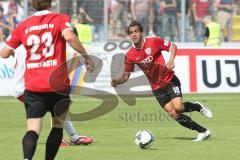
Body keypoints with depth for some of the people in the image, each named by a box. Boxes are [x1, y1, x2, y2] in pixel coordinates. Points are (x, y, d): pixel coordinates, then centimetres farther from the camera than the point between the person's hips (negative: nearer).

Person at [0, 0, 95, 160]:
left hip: (32, 87, 2)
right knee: (58, 126, 19)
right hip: (57, 85, -1)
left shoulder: (23, 26, 7)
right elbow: (70, 37, -21)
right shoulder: (60, 19, -1)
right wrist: (86, 56, -11)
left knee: (33, 130, -5)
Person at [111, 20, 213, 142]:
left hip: (169, 80, -3)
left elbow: (173, 46, 0)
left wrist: (171, 59, -19)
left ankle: (197, 106, 12)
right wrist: (116, 81, -14)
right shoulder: (130, 55, -3)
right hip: (157, 88, 3)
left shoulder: (153, 42, -11)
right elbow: (126, 75, 6)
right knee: (173, 114, -8)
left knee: (178, 107, -22)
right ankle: (203, 132, 2)